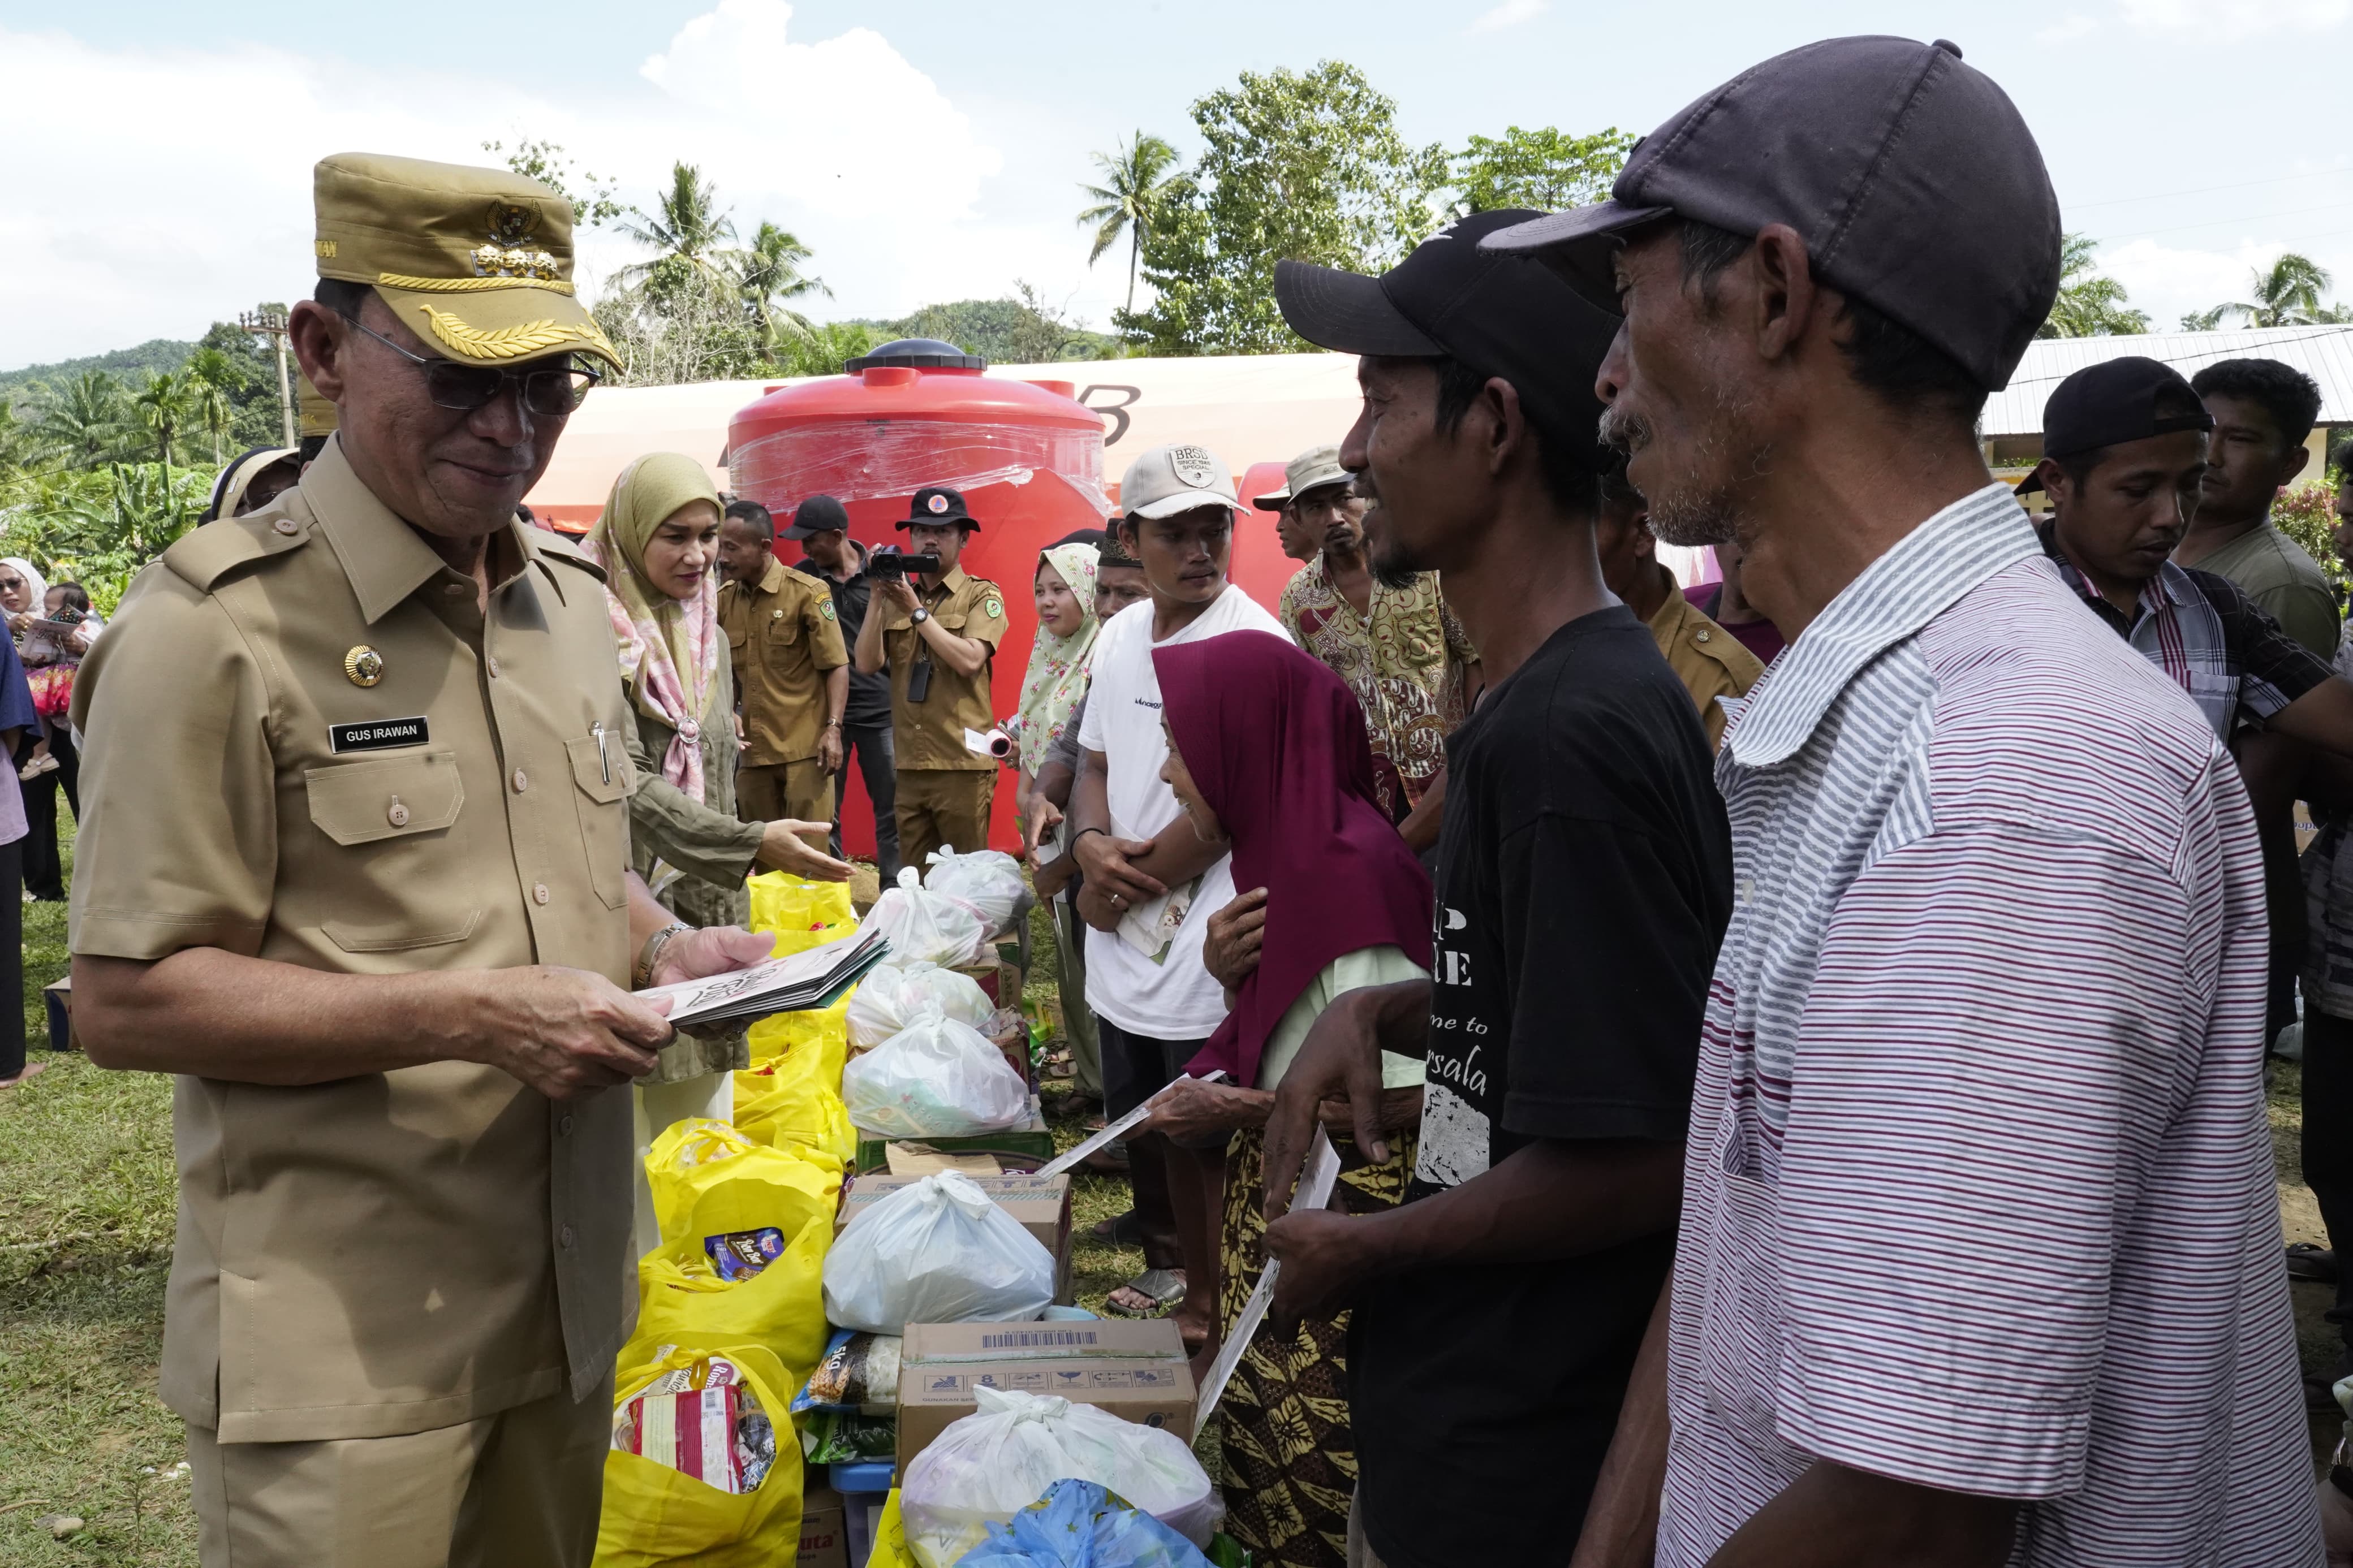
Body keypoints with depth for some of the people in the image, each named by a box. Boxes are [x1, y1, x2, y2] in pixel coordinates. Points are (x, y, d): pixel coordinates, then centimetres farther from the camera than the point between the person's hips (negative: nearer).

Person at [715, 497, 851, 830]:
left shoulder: (808, 593, -7)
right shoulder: (722, 599, 7)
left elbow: (837, 665, -6)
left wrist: (833, 729, -15)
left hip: (805, 747, -5)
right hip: (752, 749, 5)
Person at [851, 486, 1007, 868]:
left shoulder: (982, 594, -1)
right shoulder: (898, 594, 12)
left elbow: (969, 661, -16)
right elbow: (867, 664, 2)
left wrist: (916, 610, -12)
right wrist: (878, 600, -7)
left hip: (962, 765, -5)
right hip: (910, 766, 5)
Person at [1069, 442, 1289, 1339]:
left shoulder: (1252, 643, -16)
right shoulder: (1122, 634, 7)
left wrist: (1124, 888, -9)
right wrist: (1092, 845, -5)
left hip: (1204, 952, -7)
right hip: (1124, 947, 7)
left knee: (1197, 1141, 6)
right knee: (1136, 1128, 22)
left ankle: (1203, 1309, 24)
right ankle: (1164, 1266, 43)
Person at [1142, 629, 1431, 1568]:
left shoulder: (1351, 871, -23)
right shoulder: (1289, 845, 4)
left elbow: (1412, 1093, -22)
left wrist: (1238, 1110, -17)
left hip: (1343, 1217, -8)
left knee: (1313, 1483, 1)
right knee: (1259, 1428, 17)